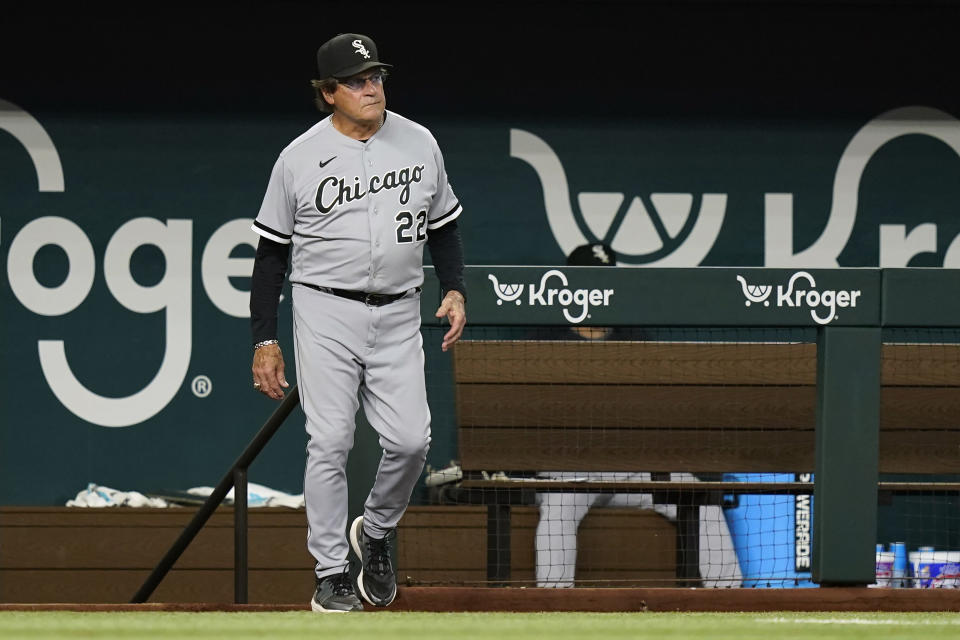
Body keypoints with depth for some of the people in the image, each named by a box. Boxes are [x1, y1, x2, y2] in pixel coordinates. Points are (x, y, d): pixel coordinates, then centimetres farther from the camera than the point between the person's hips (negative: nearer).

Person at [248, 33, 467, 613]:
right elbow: (271, 252, 2)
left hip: (398, 318, 3)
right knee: (331, 442, -8)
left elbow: (444, 226, 17)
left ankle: (377, 532, 21)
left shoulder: (419, 144, 6)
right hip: (326, 314, -2)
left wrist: (454, 289, 1)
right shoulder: (300, 158, -3)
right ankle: (332, 575, 0)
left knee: (411, 439, -8)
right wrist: (265, 339, -2)